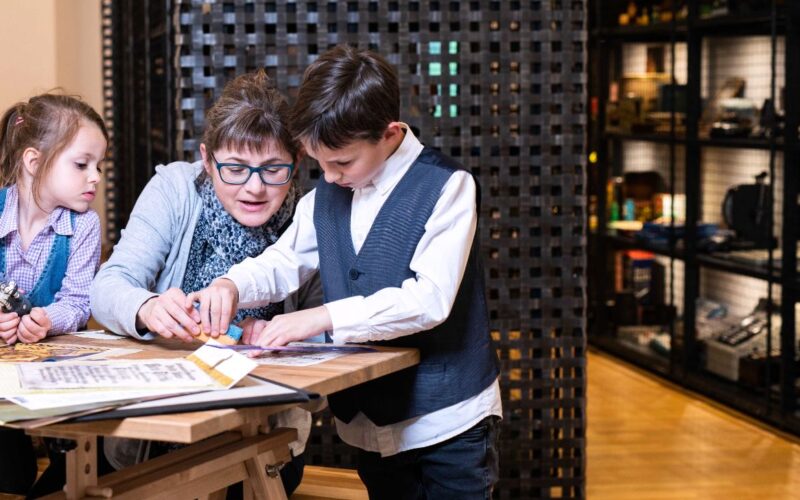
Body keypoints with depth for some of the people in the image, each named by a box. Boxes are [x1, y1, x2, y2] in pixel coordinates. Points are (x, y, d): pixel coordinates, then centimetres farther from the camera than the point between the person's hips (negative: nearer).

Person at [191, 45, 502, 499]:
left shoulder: (446, 187, -14)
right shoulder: (326, 197, 7)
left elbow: (430, 299, -24)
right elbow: (282, 263, 12)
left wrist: (323, 318, -31)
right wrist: (231, 286, -11)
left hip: (447, 419, -6)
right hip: (367, 422, 6)